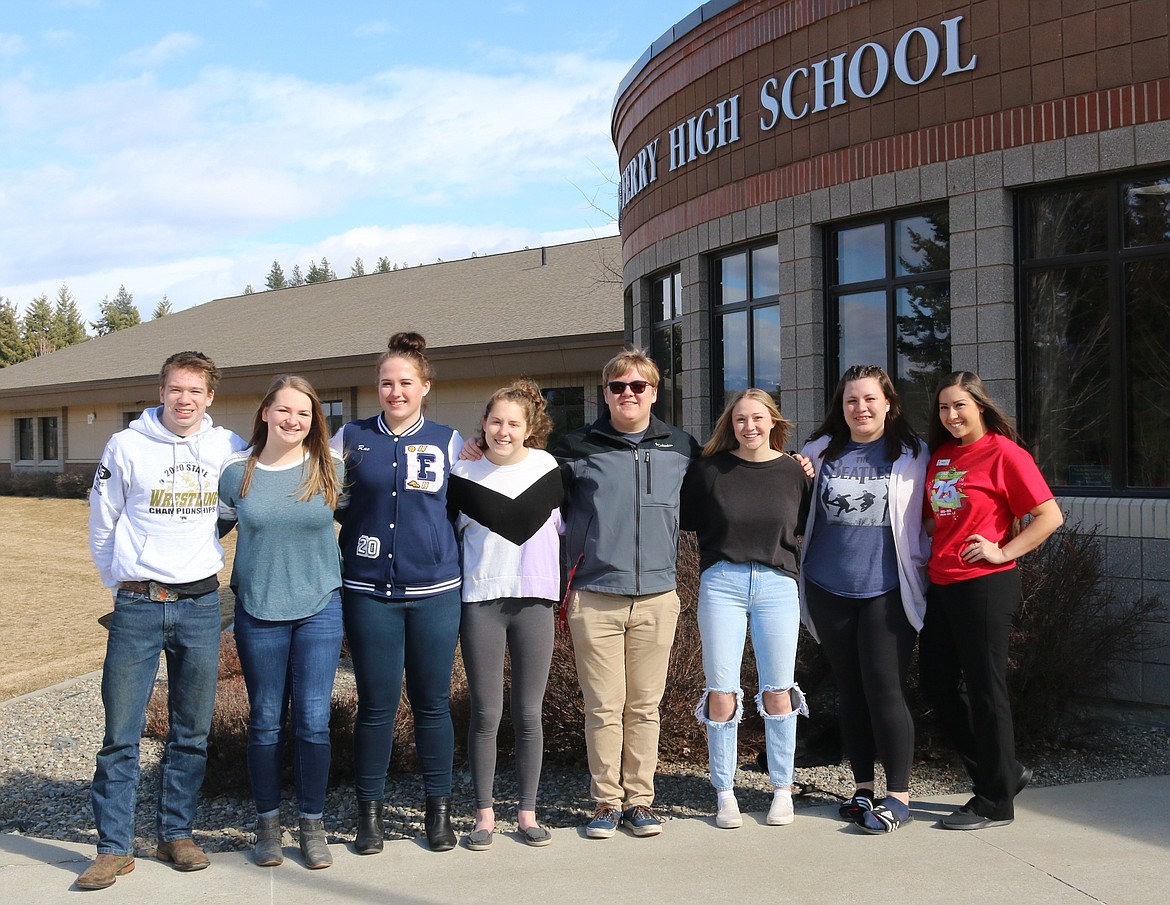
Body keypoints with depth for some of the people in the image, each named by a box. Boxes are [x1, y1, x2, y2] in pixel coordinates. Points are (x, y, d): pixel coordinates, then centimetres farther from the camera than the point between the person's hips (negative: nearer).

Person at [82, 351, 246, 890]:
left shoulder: (229, 449, 2)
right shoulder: (126, 446, -1)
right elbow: (102, 524, 6)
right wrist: (120, 580, 7)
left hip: (201, 604, 2)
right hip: (137, 606, -1)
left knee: (192, 731, 9)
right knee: (121, 732, 0)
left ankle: (177, 834, 22)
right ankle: (115, 847, 10)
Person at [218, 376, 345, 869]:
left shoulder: (330, 469, -2)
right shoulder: (236, 470, -1)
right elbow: (215, 527, 12)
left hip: (319, 607, 0)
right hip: (258, 609, 1)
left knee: (313, 721, 0)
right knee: (266, 722, 8)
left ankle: (313, 824, 16)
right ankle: (267, 823, 24)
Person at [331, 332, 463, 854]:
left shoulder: (447, 441, 6)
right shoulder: (351, 438, 5)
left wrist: (439, 548, 3)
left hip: (435, 590, 0)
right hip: (368, 590, 0)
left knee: (433, 702, 7)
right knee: (376, 704, 3)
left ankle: (439, 809, 20)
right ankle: (369, 811, 18)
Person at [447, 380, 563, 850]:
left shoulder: (548, 468, 5)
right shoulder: (464, 474, 1)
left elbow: (567, 528, 15)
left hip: (534, 601, 1)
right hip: (480, 603, -1)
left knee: (529, 713, 5)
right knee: (486, 713, 1)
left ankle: (528, 812, 17)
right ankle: (484, 814, 13)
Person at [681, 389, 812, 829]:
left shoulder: (794, 471, 5)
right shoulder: (708, 469, 2)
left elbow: (810, 529, 10)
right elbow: (686, 520, 9)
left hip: (778, 584, 1)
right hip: (722, 582, -1)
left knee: (778, 691, 5)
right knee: (721, 694, 0)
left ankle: (782, 790, 18)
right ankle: (724, 793, 12)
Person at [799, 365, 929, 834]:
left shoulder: (911, 454, 2)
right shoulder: (820, 452, 8)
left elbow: (925, 518, 9)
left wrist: (921, 567, 3)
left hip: (888, 589, -3)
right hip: (829, 589, 3)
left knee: (885, 689, -7)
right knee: (849, 689, 10)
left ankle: (898, 794, 3)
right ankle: (863, 787, 21)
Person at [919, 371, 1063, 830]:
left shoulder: (1004, 453, -10)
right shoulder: (940, 456, 12)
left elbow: (1050, 516, -13)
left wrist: (1002, 552, -16)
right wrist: (931, 553, 10)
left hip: (984, 586, -8)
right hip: (941, 584, 8)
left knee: (983, 690, 0)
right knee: (937, 686, 13)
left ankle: (995, 802, 14)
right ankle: (1006, 771, 28)